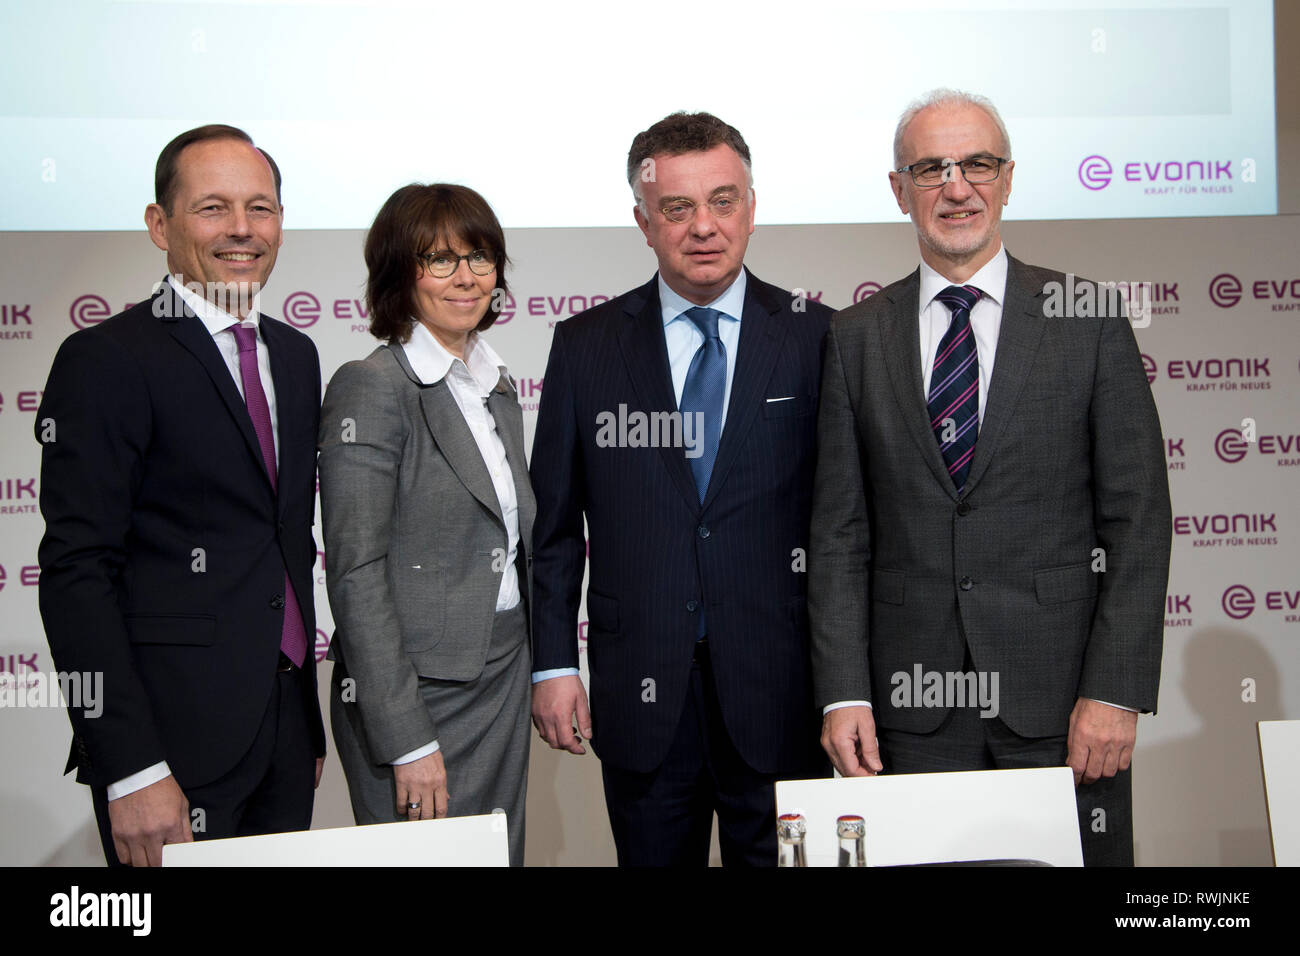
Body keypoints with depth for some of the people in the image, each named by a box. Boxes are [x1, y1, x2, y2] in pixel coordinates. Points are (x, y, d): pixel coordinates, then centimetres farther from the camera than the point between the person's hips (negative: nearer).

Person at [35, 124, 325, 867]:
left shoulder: (296, 355, 12)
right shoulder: (105, 360, -10)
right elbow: (77, 575, -14)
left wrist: (308, 715, 16)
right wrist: (130, 770, -19)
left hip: (287, 729, 6)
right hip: (174, 740, -6)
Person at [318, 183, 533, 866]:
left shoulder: (497, 386, 11)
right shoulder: (370, 389, -13)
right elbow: (356, 575, -16)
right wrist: (407, 741, -18)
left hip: (504, 681, 7)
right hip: (415, 690, -7)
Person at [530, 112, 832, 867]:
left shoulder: (817, 338, 0)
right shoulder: (586, 345, 3)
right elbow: (554, 521, 5)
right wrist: (553, 663, 1)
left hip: (777, 689, 0)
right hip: (641, 692, 1)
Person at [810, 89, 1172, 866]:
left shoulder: (1090, 322, 2)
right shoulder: (857, 338, 6)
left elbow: (1137, 519, -1)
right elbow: (840, 532, 4)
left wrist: (1116, 691, -8)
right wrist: (843, 692, -3)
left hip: (1061, 692, -1)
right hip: (913, 707, 1)